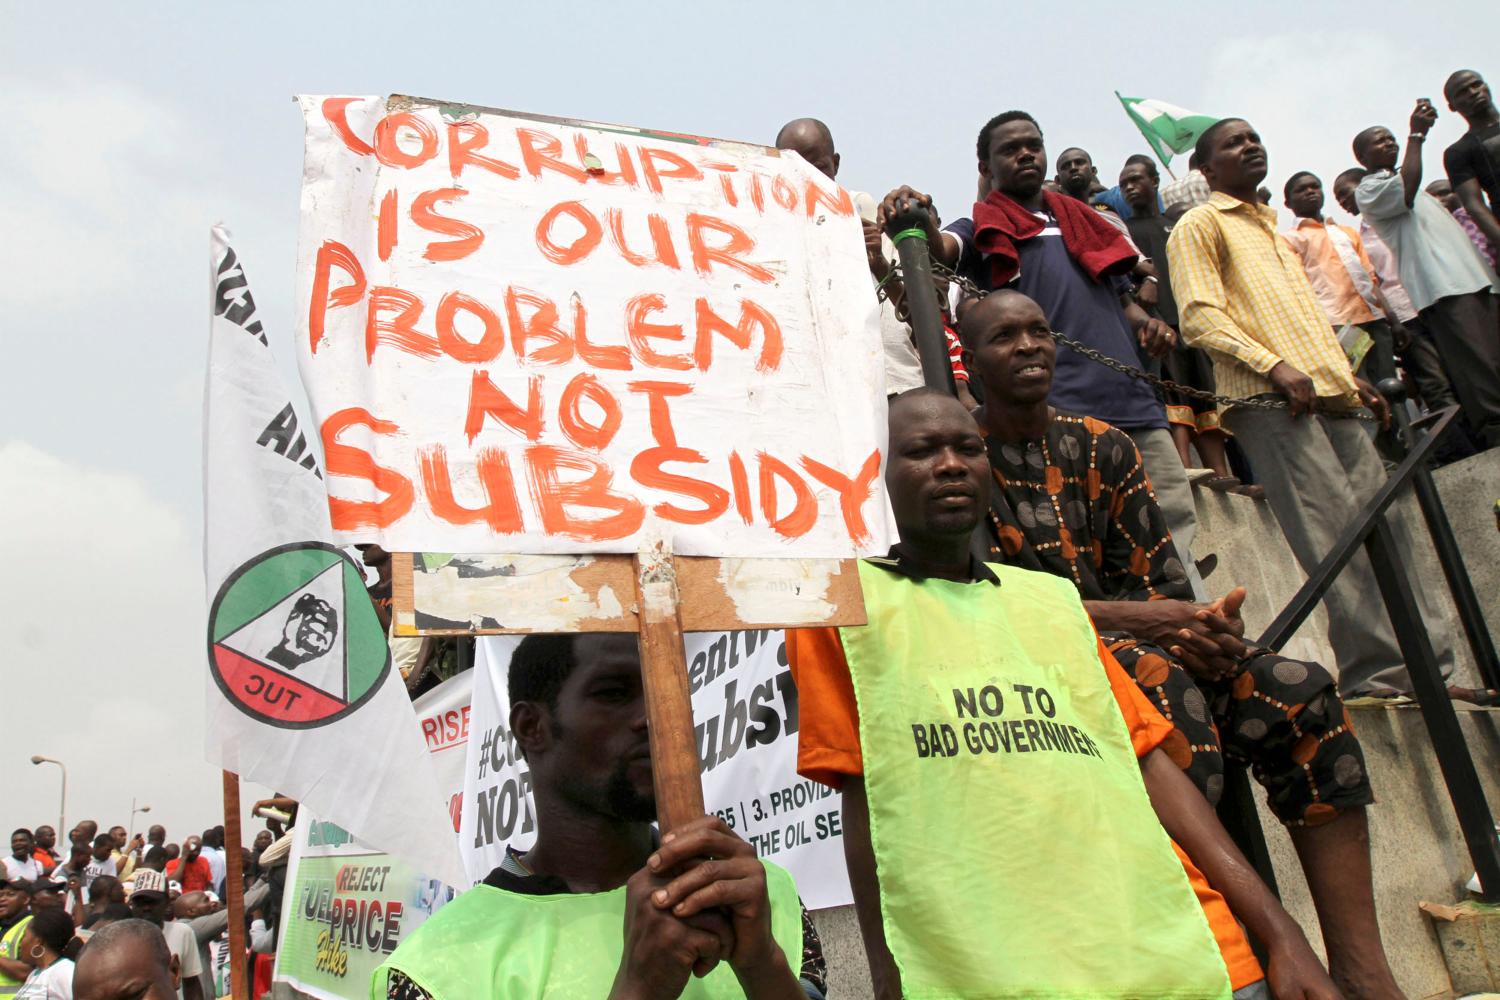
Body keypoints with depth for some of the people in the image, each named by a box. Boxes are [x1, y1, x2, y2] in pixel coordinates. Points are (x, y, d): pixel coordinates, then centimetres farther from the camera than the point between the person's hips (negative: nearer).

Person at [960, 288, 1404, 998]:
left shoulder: (1100, 448, 15)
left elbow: (1158, 585, 11)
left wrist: (1208, 625, -13)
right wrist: (1123, 616, -19)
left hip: (1144, 648, 5)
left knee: (1300, 694, -16)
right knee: (1159, 680, -35)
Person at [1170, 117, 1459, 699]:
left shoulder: (1272, 229, 32)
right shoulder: (1199, 226, 5)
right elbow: (1199, 317, -9)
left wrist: (1349, 377, 21)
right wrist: (1273, 366, -20)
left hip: (1331, 396, 8)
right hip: (1269, 401, -8)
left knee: (1384, 529, 3)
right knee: (1338, 539, -15)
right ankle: (1378, 672, -10)